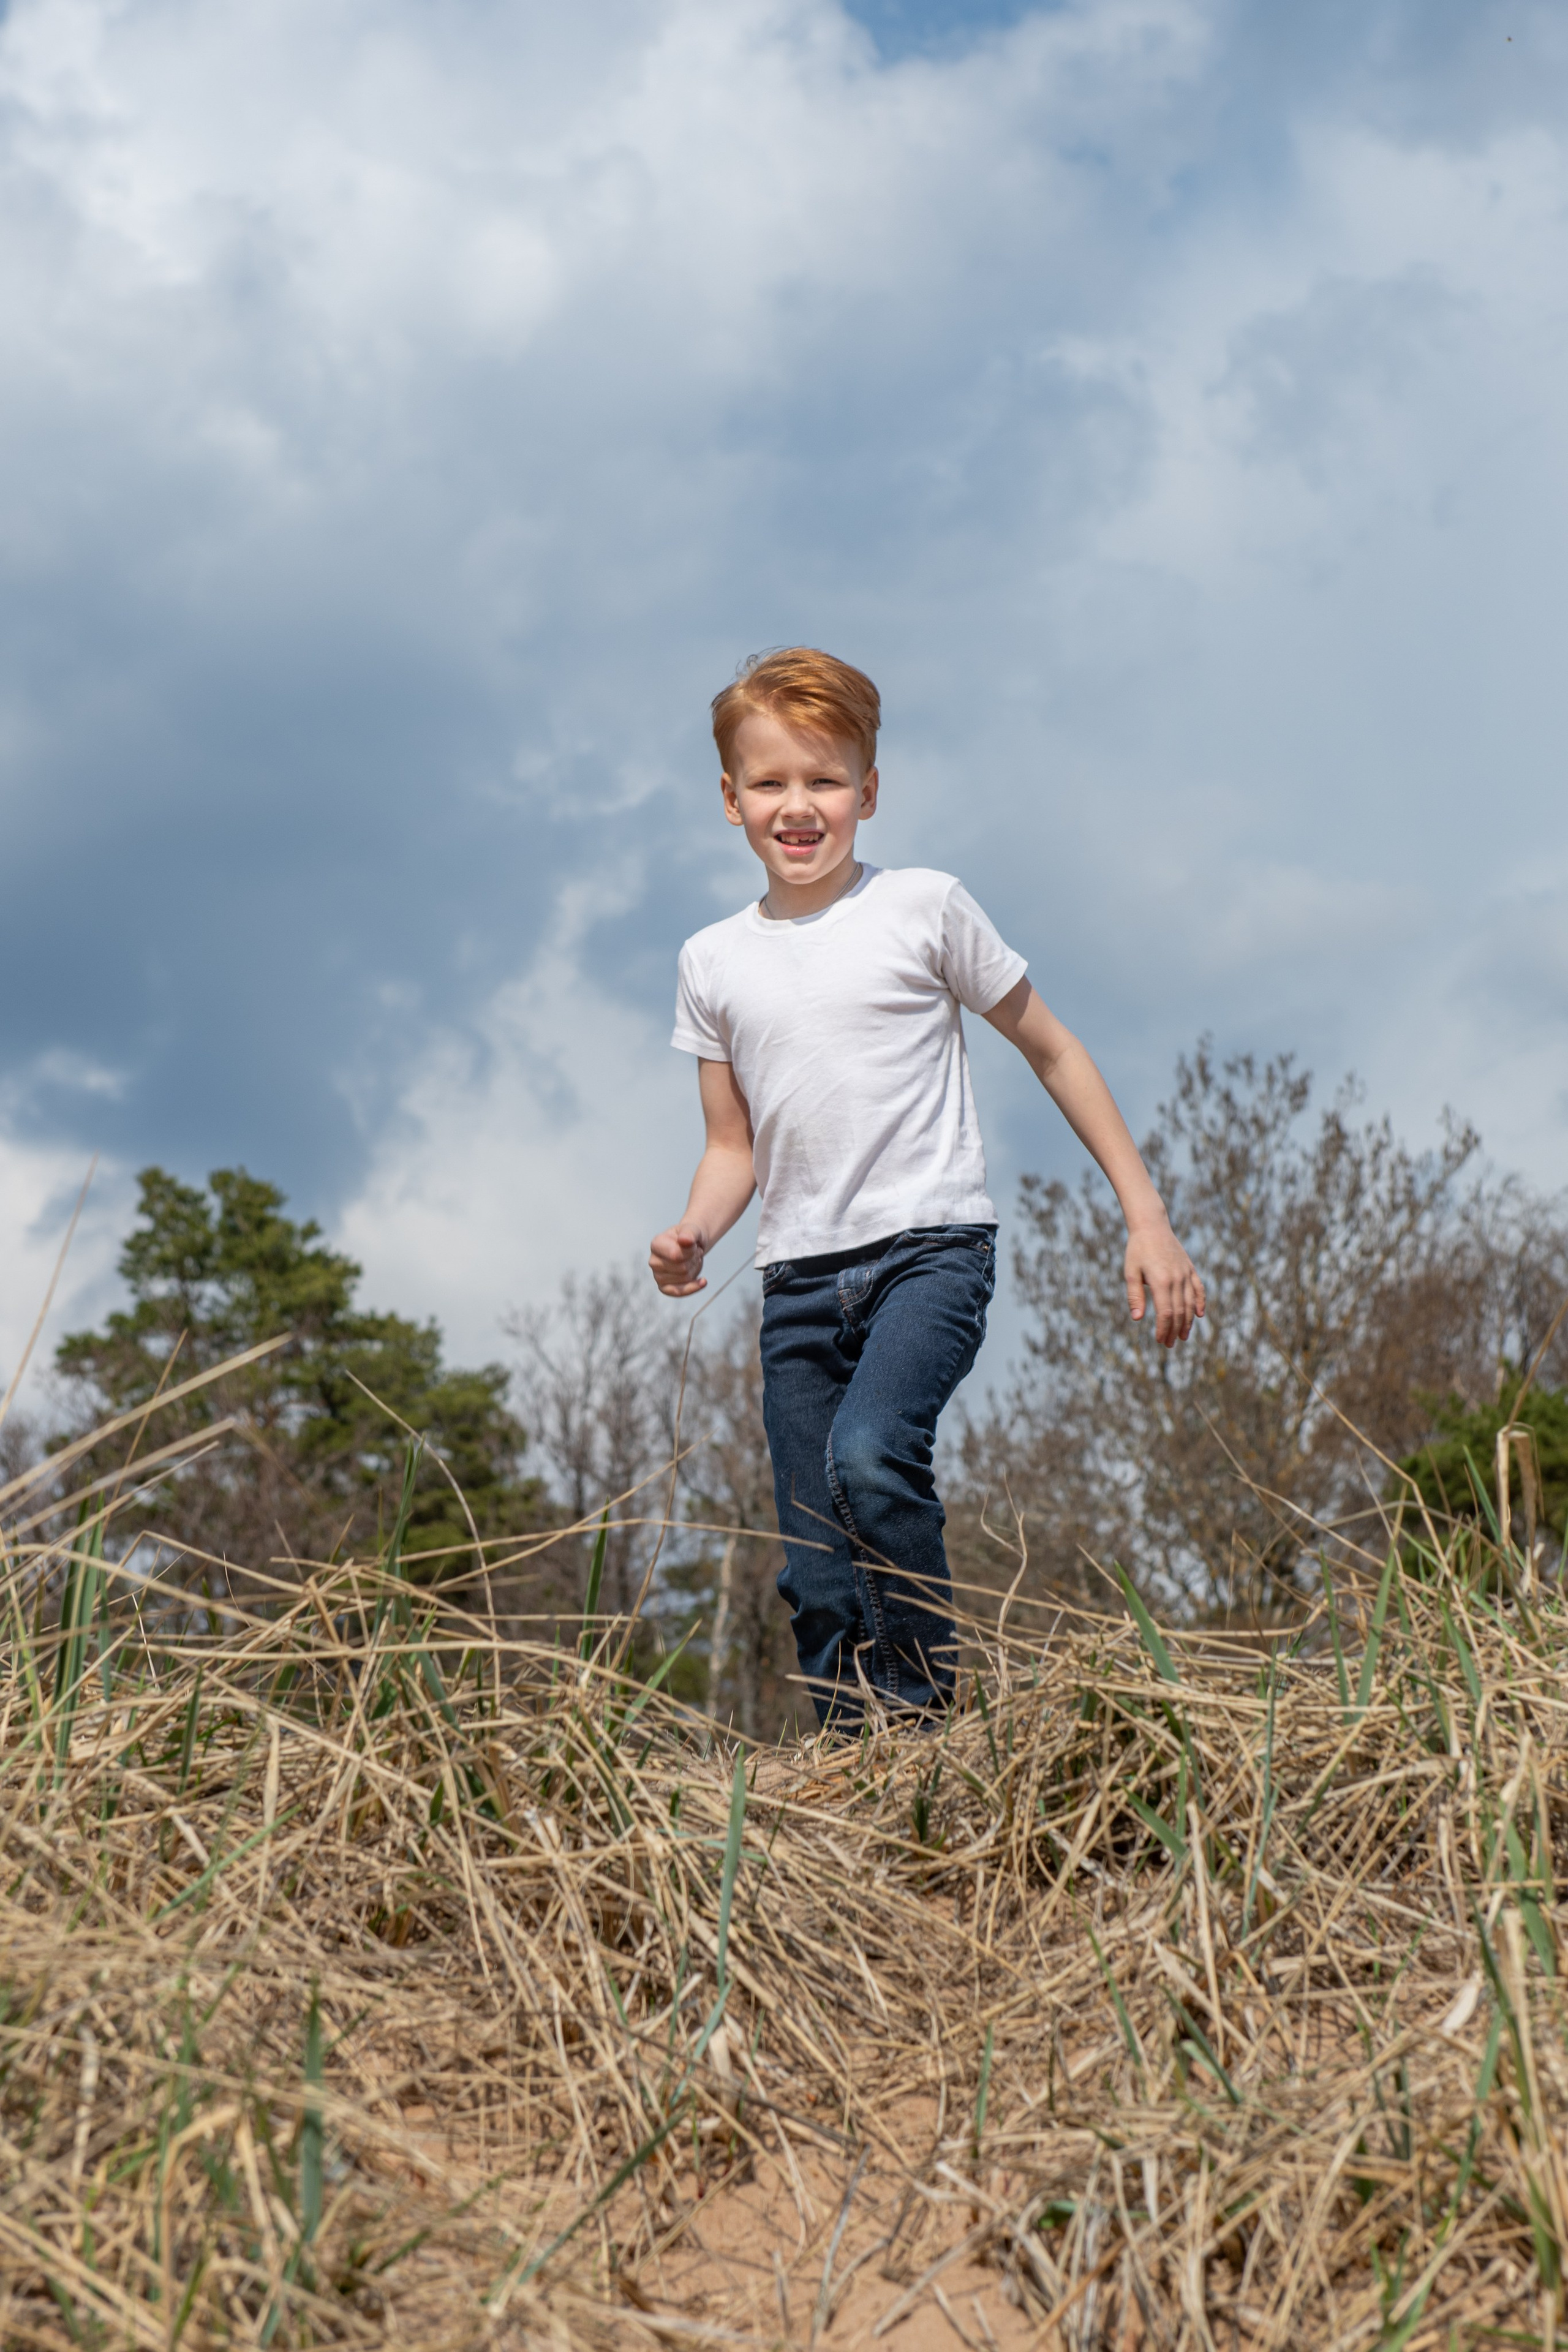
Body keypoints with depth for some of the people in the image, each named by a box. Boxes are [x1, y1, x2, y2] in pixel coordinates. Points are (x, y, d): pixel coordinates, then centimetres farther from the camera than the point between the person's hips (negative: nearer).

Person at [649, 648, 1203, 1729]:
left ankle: (931, 1698, -11)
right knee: (820, 1584, 0)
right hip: (799, 1277, 4)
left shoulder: (924, 907, 1)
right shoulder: (714, 962, 11)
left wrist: (1148, 1218, 4)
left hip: (931, 1245, -4)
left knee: (868, 1452, -30)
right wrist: (692, 1234, -6)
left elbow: (1052, 1051, 8)